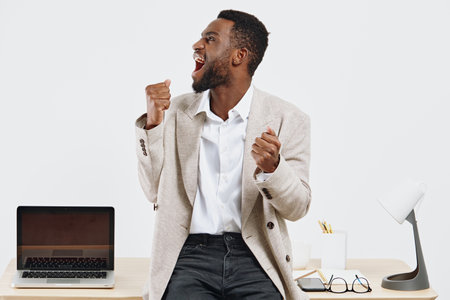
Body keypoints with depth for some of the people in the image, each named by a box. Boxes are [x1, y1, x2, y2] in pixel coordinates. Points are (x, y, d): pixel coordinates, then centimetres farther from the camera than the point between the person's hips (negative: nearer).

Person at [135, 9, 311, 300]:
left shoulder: (288, 119, 3)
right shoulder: (176, 111, 10)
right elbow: (155, 191, 7)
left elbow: (297, 208, 1)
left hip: (254, 257, 0)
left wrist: (271, 167, -19)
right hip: (189, 254, 1)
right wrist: (153, 122, -4)